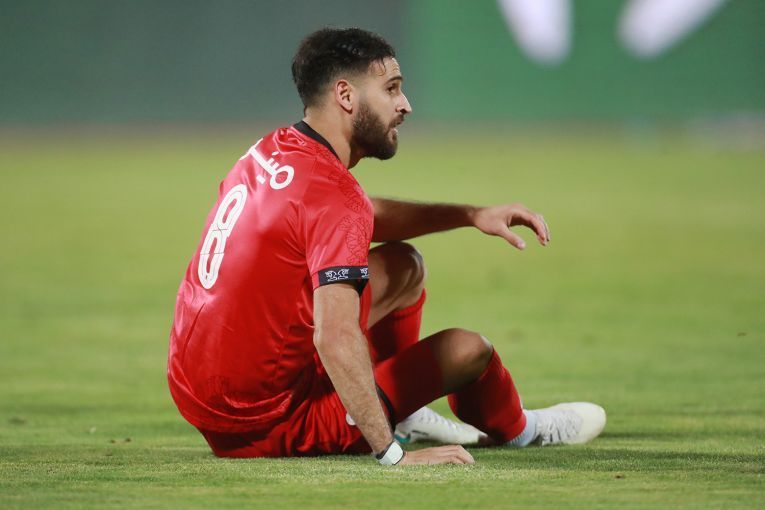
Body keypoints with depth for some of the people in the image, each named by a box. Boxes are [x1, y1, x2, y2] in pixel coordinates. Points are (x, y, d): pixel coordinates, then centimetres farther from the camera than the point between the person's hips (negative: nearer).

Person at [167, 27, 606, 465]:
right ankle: (513, 429, 36)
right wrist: (393, 454, -34)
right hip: (264, 427, -9)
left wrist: (472, 215, 18)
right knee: (468, 348, 2)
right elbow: (336, 338, -34)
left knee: (403, 267, 20)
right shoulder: (334, 195, -24)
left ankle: (401, 413, 38)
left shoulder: (269, 151, 4)